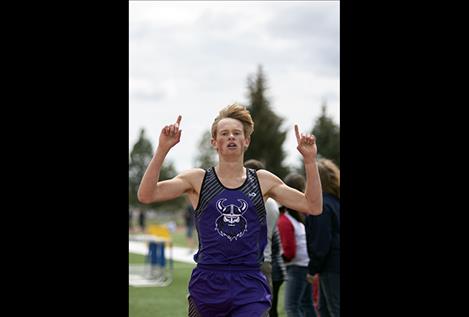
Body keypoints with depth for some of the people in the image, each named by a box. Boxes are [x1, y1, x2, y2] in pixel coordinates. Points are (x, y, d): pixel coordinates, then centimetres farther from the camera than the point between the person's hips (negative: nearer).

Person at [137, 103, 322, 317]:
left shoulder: (263, 181, 8)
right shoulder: (197, 179, 3)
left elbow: (313, 207, 5)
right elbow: (146, 195, -8)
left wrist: (310, 160, -4)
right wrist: (162, 149, -18)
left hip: (250, 286, 0)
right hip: (207, 285, 0)